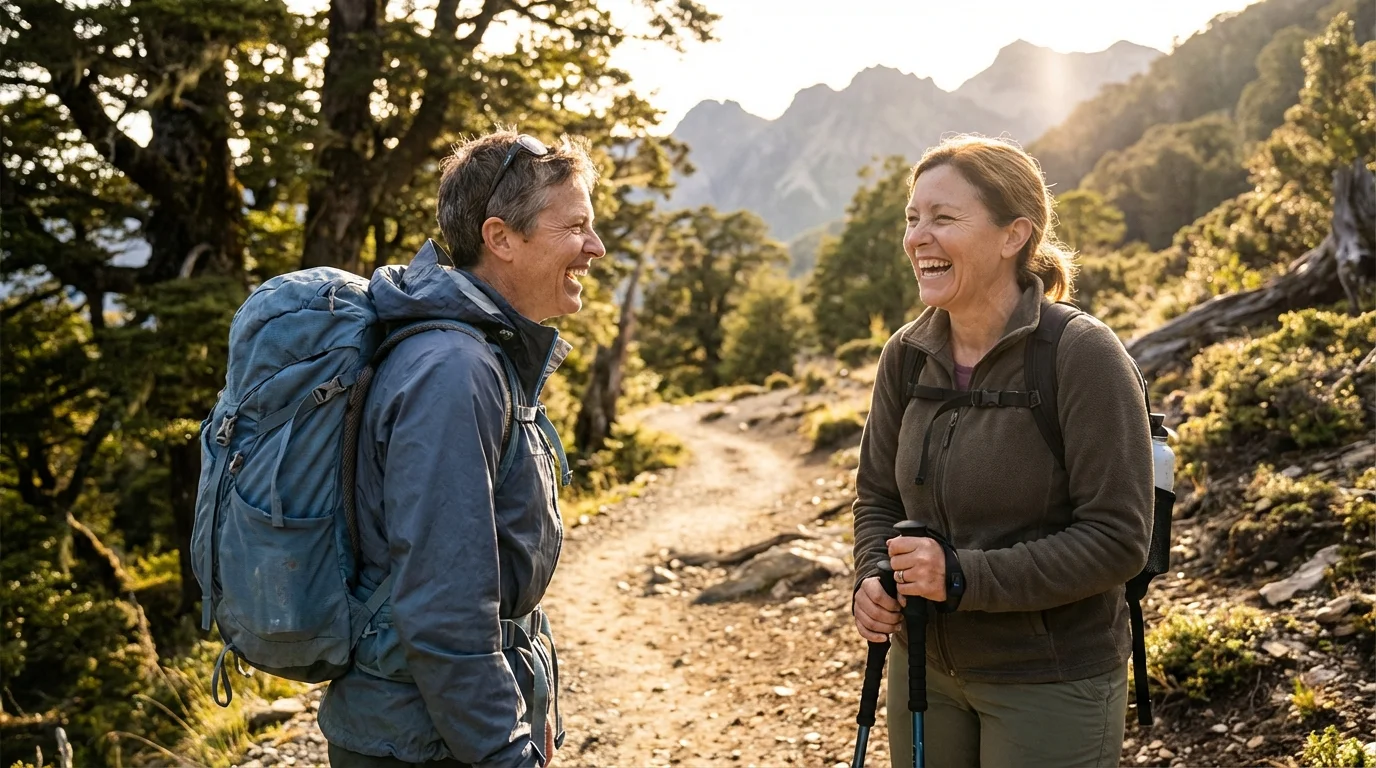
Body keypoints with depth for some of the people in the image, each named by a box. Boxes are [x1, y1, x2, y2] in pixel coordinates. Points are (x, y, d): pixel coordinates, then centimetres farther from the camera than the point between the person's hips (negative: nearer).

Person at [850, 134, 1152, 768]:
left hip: (1051, 684, -5)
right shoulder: (907, 355, -2)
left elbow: (1117, 540, -19)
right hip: (924, 665, 5)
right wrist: (873, 579, -11)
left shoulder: (1083, 357, -19)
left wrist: (963, 577, -25)